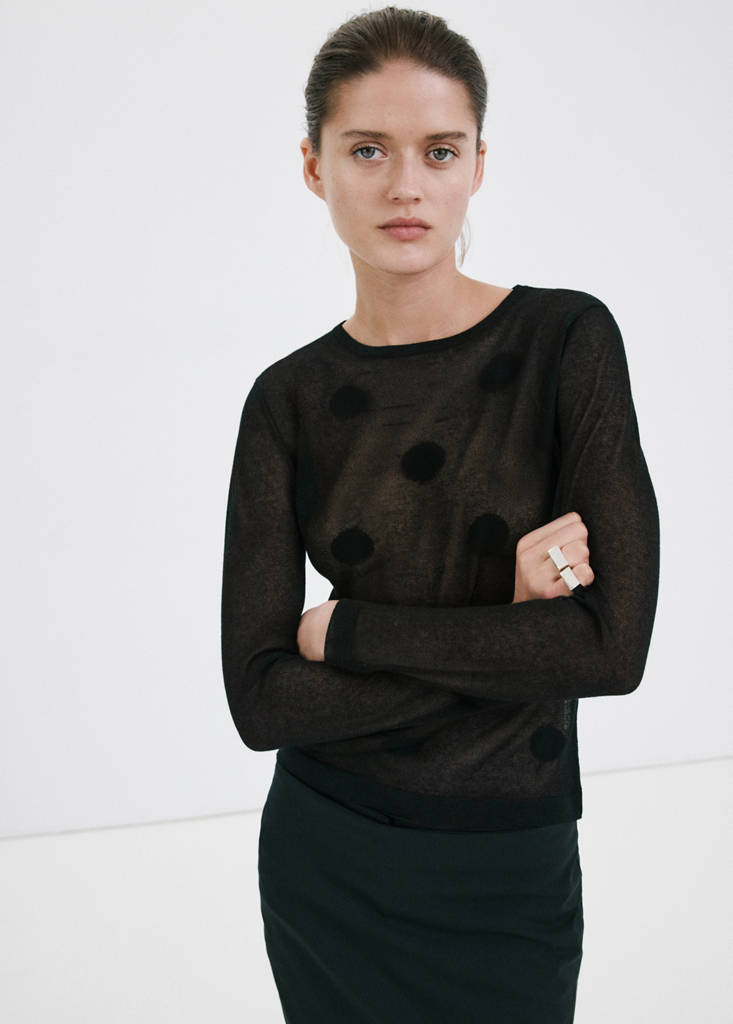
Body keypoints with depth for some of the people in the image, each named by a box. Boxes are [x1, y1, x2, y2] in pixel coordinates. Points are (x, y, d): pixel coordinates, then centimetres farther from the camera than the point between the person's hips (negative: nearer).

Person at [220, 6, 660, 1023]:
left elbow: (616, 642, -20)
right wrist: (509, 634, -18)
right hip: (324, 862, 2)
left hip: (507, 878, -2)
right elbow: (261, 699, -11)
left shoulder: (567, 339, -11)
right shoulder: (290, 398, -4)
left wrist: (344, 628, -15)